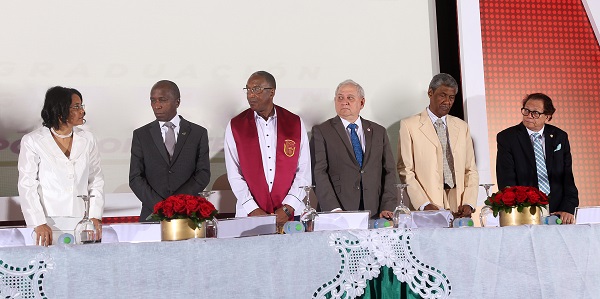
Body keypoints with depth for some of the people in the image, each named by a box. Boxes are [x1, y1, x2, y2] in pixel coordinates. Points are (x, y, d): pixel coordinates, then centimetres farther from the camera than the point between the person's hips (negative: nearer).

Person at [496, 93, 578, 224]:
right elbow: (506, 182, -4)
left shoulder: (560, 137, 12)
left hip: (557, 213, 3)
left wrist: (568, 209, -3)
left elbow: (567, 177, 11)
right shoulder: (506, 138, 3)